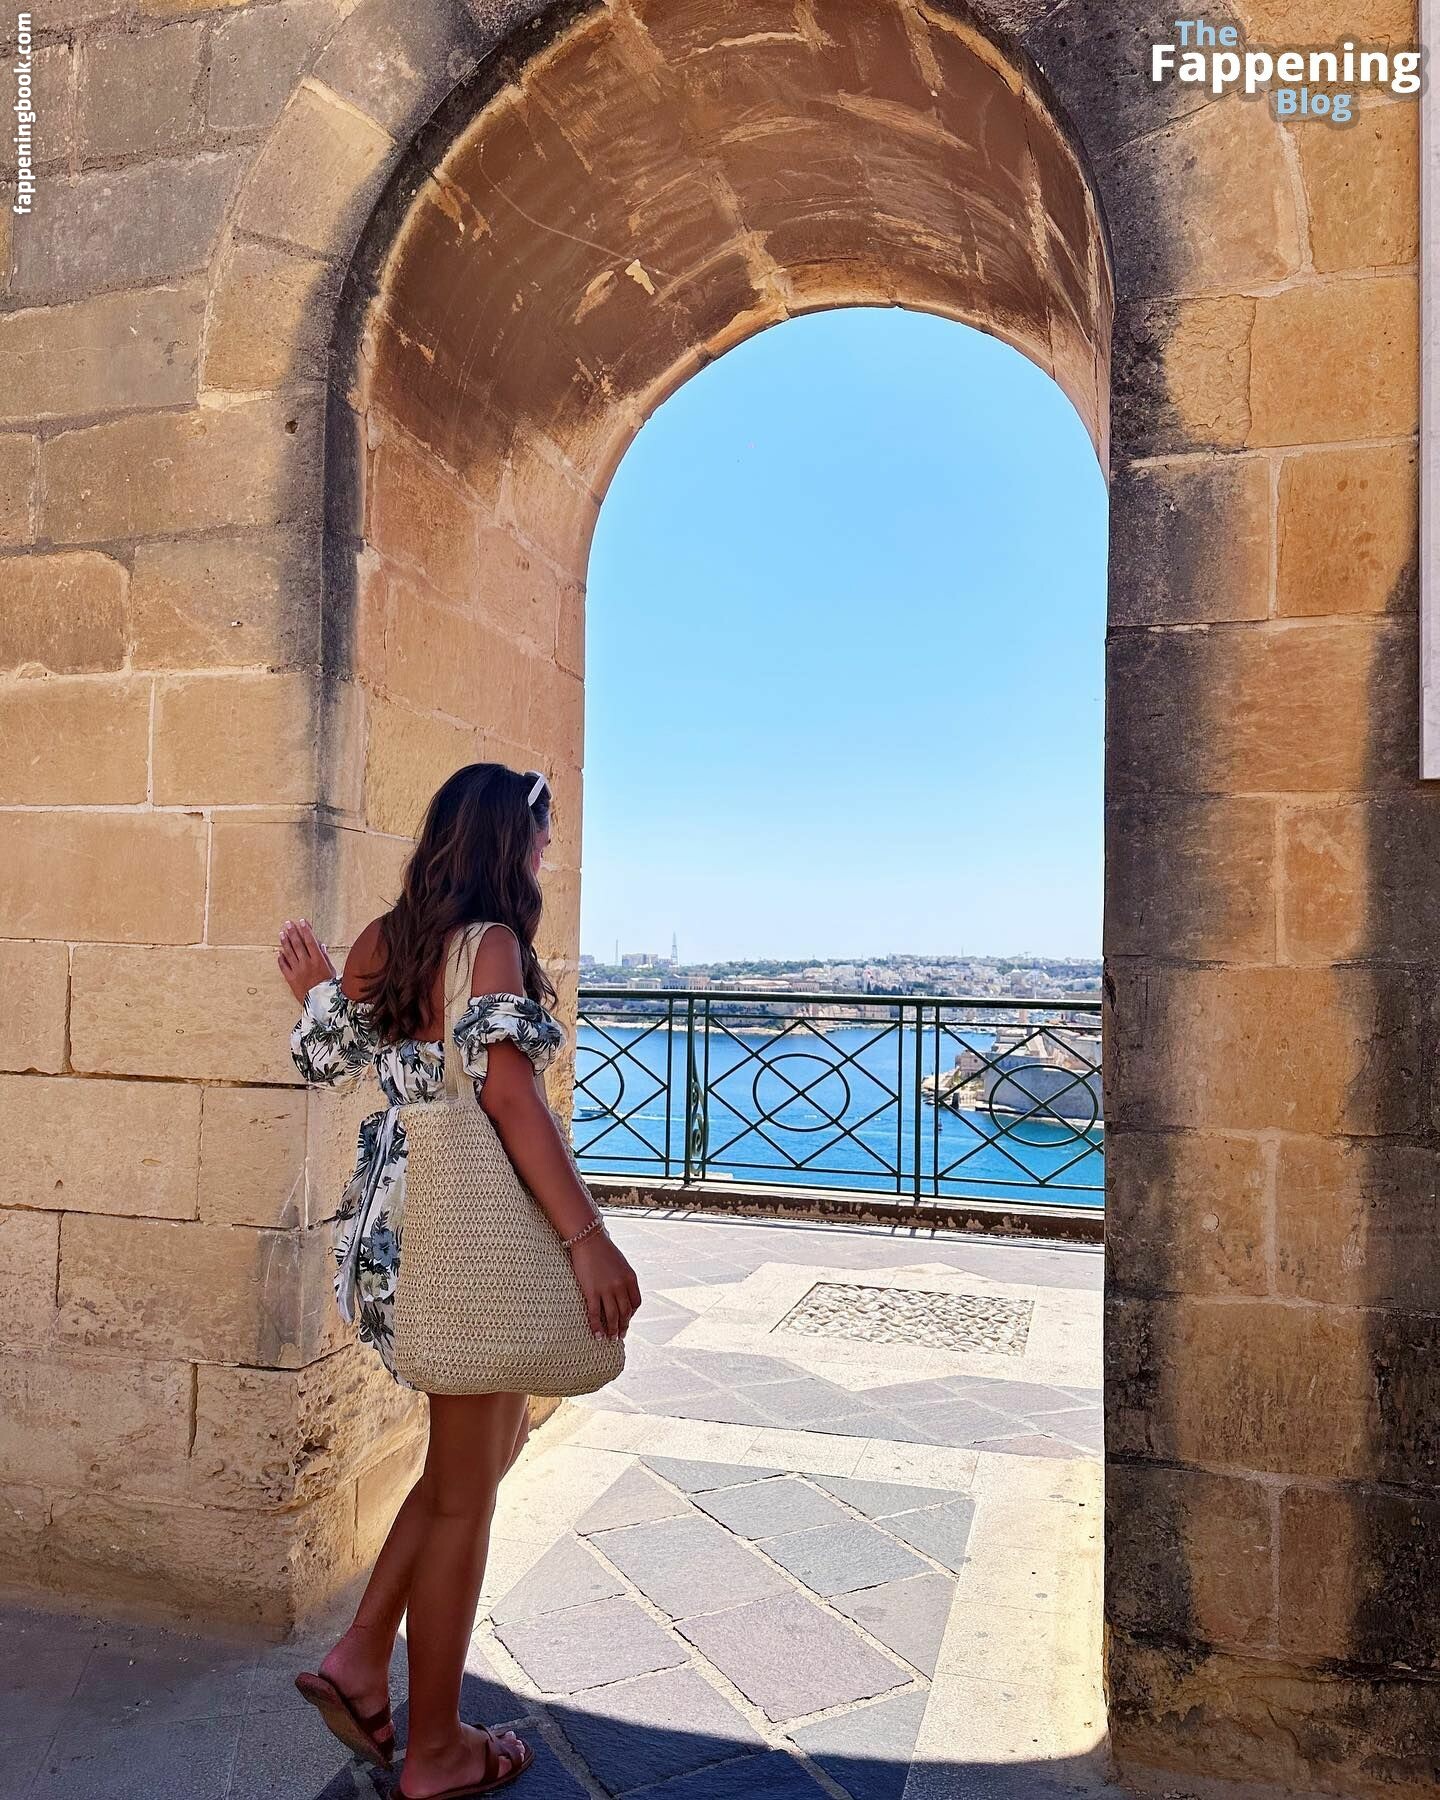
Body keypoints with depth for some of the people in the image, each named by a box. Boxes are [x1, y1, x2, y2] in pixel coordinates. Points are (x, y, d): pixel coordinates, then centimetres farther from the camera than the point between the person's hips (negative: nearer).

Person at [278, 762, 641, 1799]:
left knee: (492, 1436, 24)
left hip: (391, 1229, 8)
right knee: (464, 1495, 8)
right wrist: (588, 1237, -27)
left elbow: (331, 1057, 10)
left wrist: (314, 990, 29)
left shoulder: (383, 939, 8)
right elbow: (509, 1091, -24)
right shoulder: (494, 943, -15)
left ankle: (361, 1660, 27)